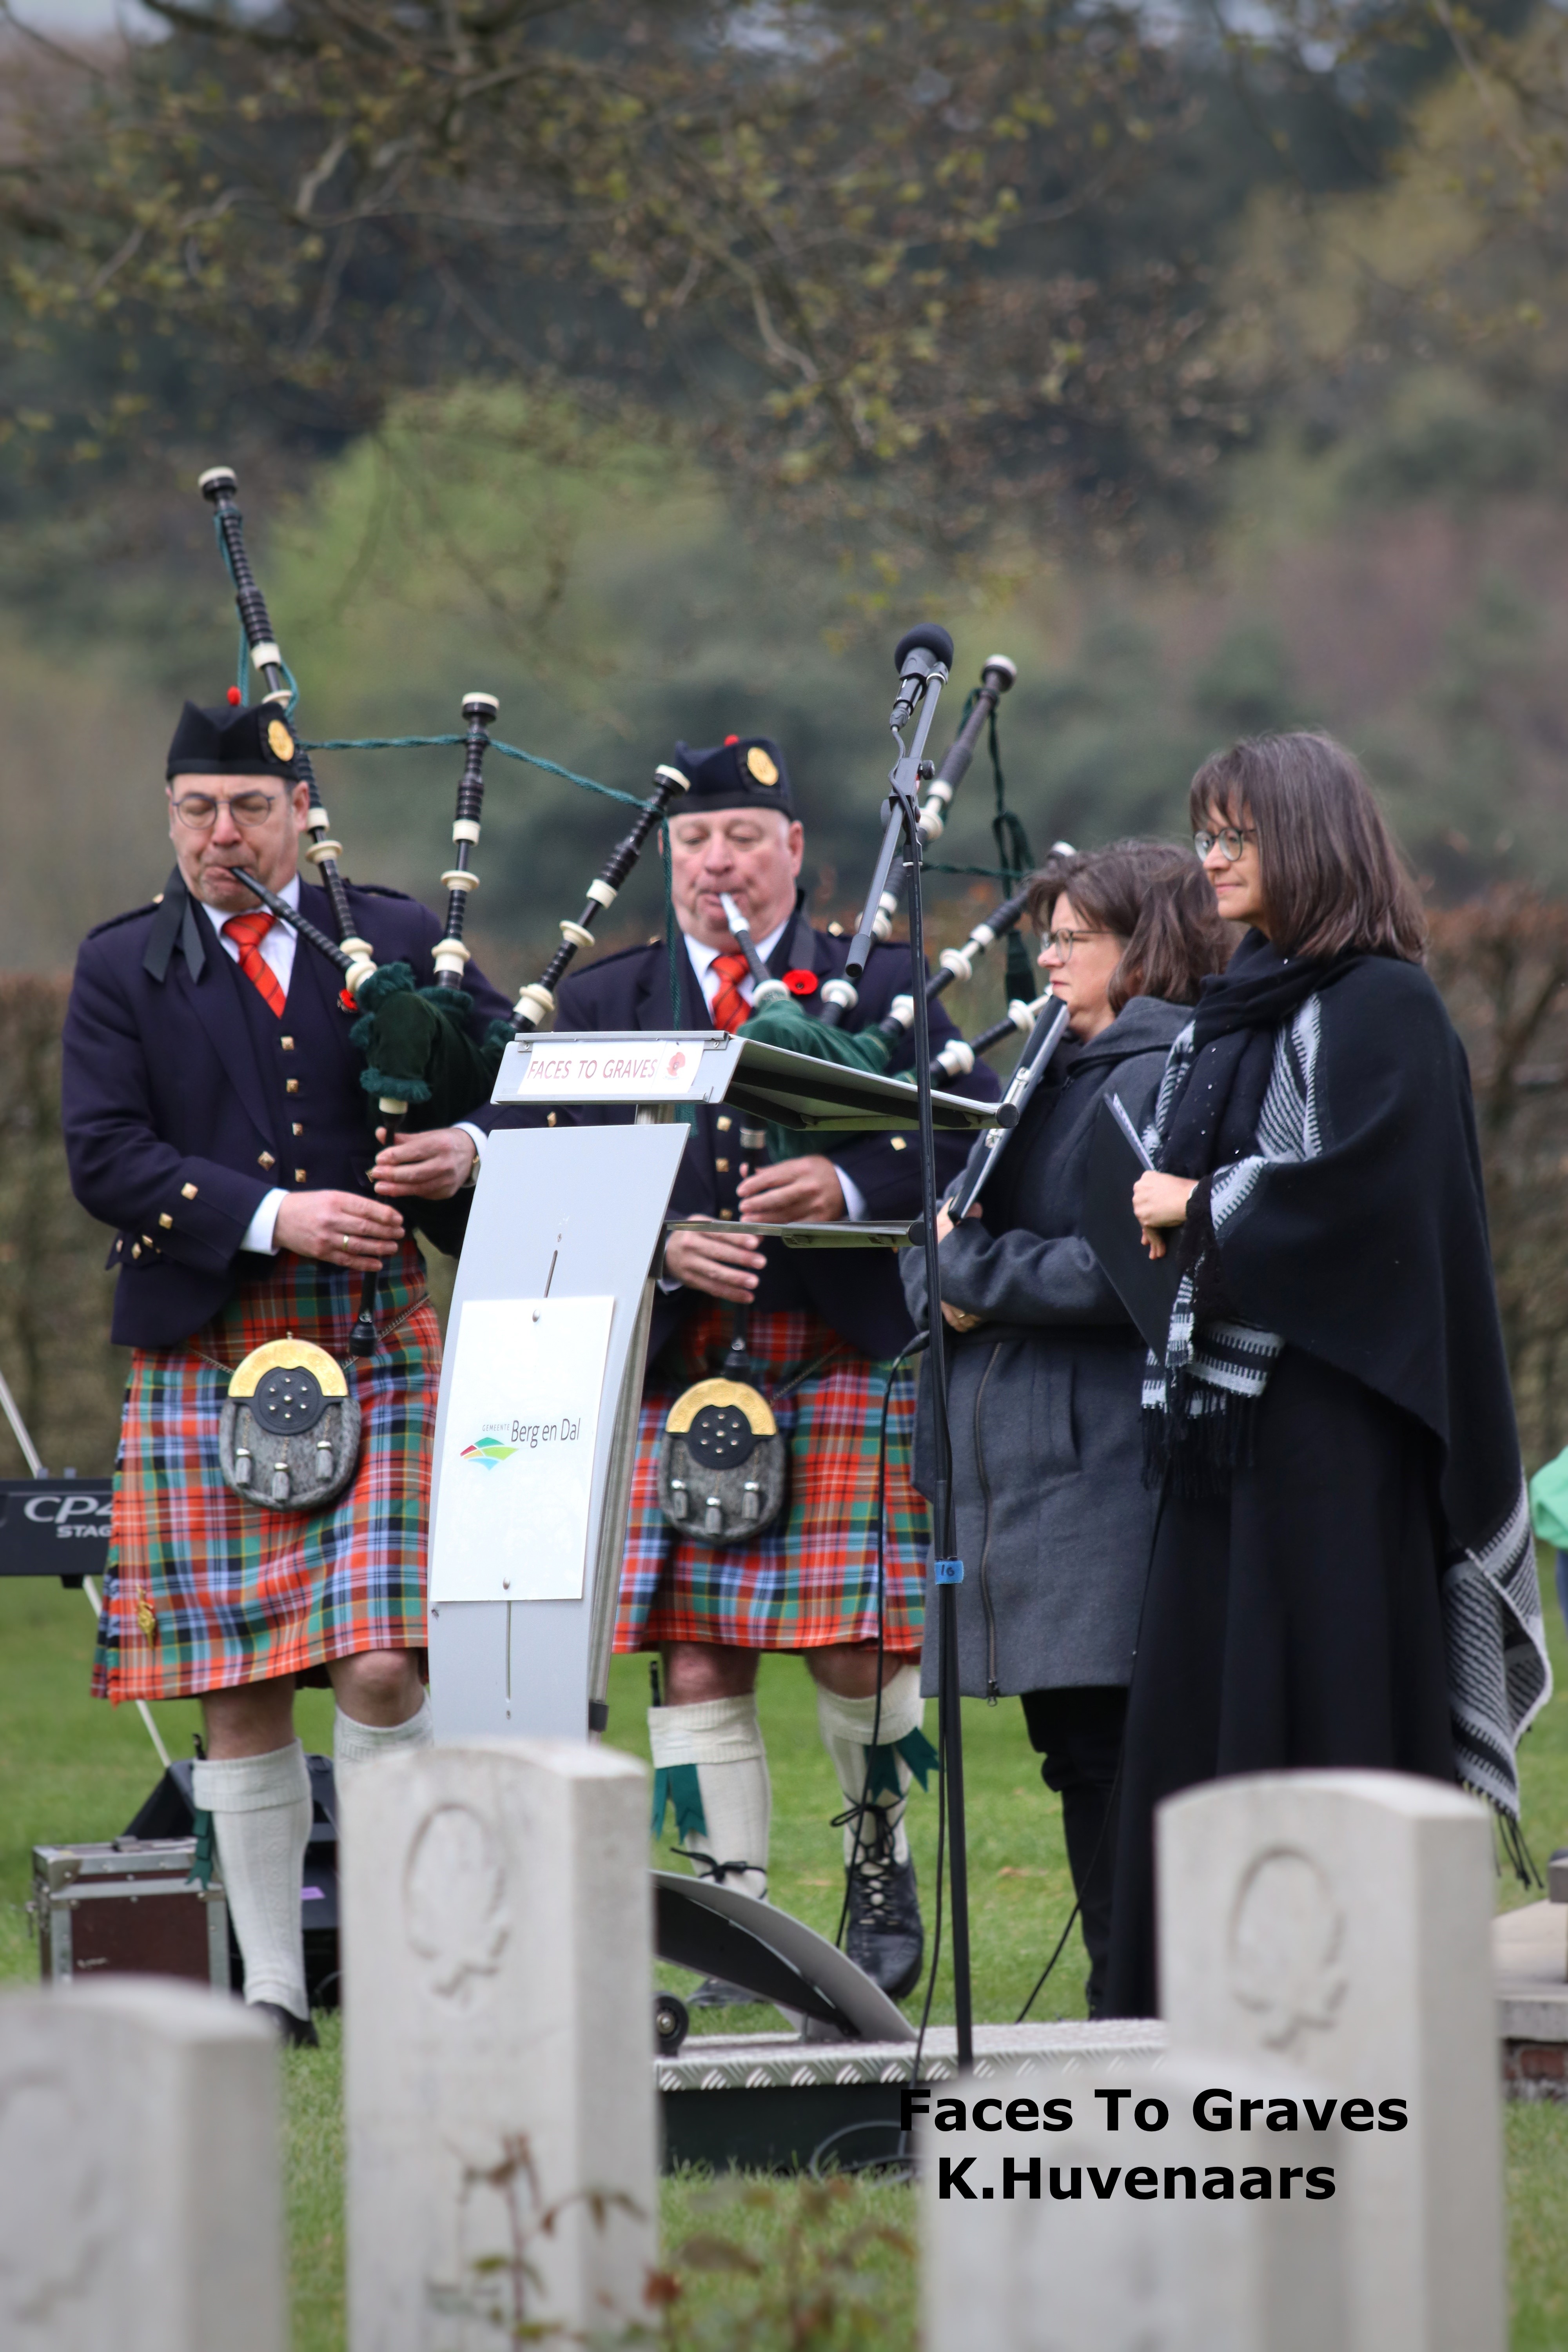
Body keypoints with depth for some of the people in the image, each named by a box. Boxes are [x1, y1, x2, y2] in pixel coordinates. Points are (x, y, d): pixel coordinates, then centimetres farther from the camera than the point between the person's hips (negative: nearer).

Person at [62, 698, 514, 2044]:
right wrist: (272, 1216, -17)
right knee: (241, 1699, 3)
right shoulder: (121, 970, 6)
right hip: (207, 1365, 0)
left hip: (380, 1351, 0)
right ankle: (273, 1986, 11)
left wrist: (472, 1149, -10)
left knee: (380, 1668, -11)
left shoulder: (396, 941, 8)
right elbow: (106, 1159, -5)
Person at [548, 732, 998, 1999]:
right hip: (675, 1372, 2)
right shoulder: (603, 1004, 12)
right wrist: (662, 1249, -13)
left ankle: (882, 1869, 21)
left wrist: (851, 1185, -17)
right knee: (697, 1663, -3)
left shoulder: (881, 983, 7)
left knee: (859, 1648, -4)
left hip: (847, 1363, -1)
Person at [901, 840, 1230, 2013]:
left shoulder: (1162, 1080, -10)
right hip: (1024, 1465, 9)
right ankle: (1121, 2006, 14)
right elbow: (937, 1234, 20)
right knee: (1079, 1751, 10)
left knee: (1112, 1744, -9)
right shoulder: (1058, 1074, 20)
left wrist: (981, 1275, -12)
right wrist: (942, 1275, -1)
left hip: (1112, 1465, -9)